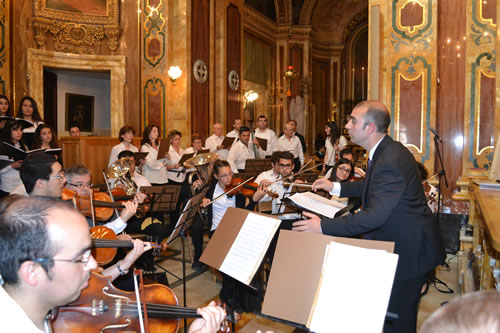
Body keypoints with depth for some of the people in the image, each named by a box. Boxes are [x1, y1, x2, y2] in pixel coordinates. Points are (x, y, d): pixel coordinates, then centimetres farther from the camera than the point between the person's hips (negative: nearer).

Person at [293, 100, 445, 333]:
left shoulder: (390, 162, -29)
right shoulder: (385, 150, 3)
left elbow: (375, 216, -33)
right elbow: (373, 187, 19)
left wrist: (323, 226, -31)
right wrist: (335, 187, 14)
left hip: (409, 251, -10)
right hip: (401, 244, 10)